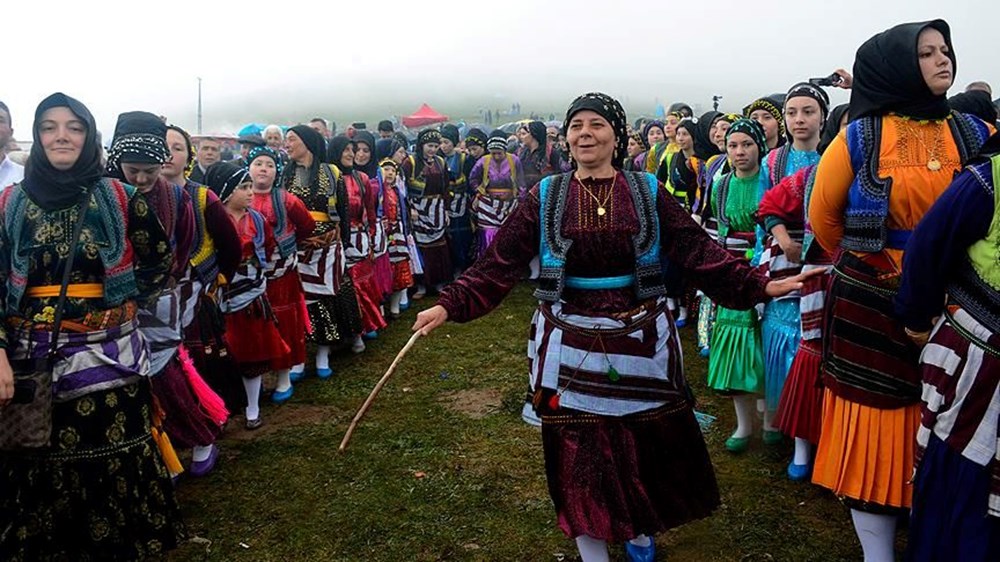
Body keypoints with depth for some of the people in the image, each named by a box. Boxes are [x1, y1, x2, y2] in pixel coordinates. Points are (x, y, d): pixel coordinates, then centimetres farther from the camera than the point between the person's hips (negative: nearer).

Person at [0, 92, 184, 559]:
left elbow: (161, 259, 10)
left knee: (113, 464, 4)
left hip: (106, 353, -1)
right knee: (40, 466, 9)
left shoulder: (119, 198, 0)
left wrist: (128, 303, 3)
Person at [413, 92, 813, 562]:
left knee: (646, 446, 14)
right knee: (579, 454, 7)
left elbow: (699, 253, -3)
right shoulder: (544, 197, -1)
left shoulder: (648, 193, 0)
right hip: (570, 347, -1)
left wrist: (759, 285, -12)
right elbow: (498, 264, -7)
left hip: (641, 342, 1)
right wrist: (449, 305, -18)